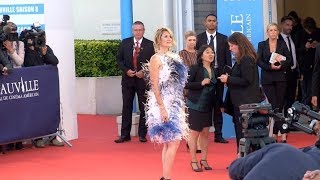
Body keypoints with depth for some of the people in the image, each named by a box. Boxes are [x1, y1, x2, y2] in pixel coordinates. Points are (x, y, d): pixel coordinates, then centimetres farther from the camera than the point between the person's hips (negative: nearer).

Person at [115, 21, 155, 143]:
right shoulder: (125, 43, 6)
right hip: (128, 79, 2)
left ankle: (142, 134, 12)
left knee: (144, 108, 4)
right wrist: (126, 70, -8)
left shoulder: (150, 45, -1)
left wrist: (144, 72, -14)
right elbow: (119, 59, 7)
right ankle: (125, 134, 8)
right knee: (126, 107, 4)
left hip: (143, 79, -2)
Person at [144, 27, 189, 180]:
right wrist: (162, 108, -20)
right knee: (173, 143, -12)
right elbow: (155, 86, -13)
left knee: (168, 143, 9)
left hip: (175, 105, 8)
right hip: (164, 105, -8)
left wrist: (182, 105, 13)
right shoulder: (156, 59, -8)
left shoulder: (174, 58, 13)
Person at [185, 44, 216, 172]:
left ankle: (204, 160, 17)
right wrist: (201, 83, -24)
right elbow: (186, 84, -16)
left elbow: (214, 88, 14)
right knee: (195, 133, 1)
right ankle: (193, 161, 8)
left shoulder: (214, 70, 6)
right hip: (196, 105, -5)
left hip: (208, 106, 5)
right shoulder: (195, 68, -10)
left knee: (205, 133, 8)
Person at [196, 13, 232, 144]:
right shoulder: (198, 38, 3)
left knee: (218, 105, 6)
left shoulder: (223, 39, 7)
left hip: (218, 74, 1)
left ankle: (218, 134, 10)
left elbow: (228, 58, 6)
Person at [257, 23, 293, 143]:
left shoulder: (282, 44, 8)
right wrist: (270, 66, -16)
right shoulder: (262, 45, 7)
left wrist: (281, 65, -15)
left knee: (279, 105, -1)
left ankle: (275, 133, 6)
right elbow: (259, 61, -2)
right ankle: (283, 133, -7)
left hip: (280, 78, 1)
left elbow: (290, 60, 3)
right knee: (274, 106, -7)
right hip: (267, 79, -1)